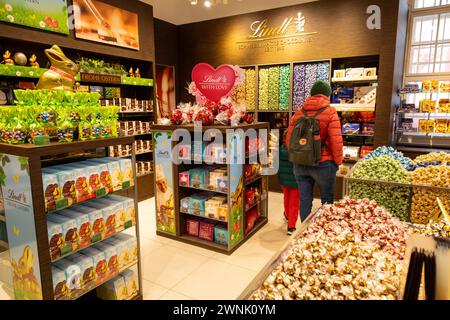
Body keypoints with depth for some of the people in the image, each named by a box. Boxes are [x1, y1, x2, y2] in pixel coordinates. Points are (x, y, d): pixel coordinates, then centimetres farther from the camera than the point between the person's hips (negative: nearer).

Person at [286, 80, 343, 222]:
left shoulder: (299, 113, 4)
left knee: (304, 201, 12)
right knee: (327, 201, 14)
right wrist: (338, 162, 1)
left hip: (300, 164, 4)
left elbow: (288, 139, 5)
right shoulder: (330, 112, -8)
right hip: (323, 164, -3)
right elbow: (336, 141, -13)